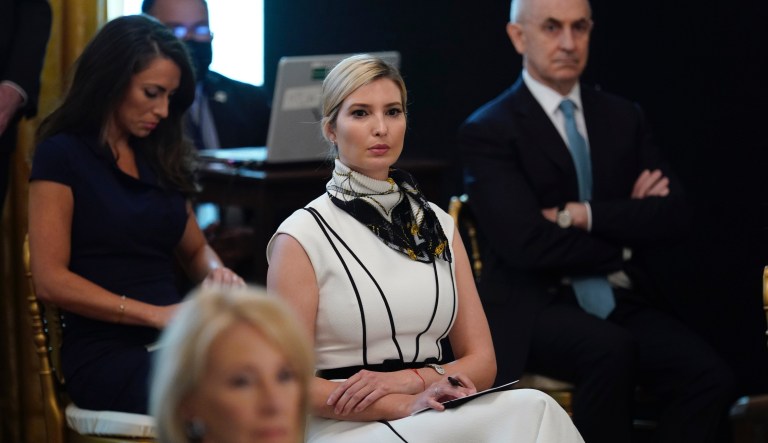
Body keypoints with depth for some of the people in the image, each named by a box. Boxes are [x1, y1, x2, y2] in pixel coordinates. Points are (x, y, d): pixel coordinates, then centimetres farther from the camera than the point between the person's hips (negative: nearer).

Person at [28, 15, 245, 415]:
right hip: (106, 352, -6)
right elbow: (50, 281, -6)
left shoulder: (160, 158, 19)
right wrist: (154, 314, -15)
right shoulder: (62, 156, 1)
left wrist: (216, 273, 3)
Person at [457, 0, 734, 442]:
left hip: (622, 304, 5)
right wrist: (625, 230, -3)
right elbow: (528, 243, -14)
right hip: (535, 309, -4)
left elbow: (672, 214, 2)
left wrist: (583, 216, -11)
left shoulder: (623, 117, 13)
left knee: (709, 375, -23)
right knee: (612, 351, -36)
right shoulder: (488, 131, -3)